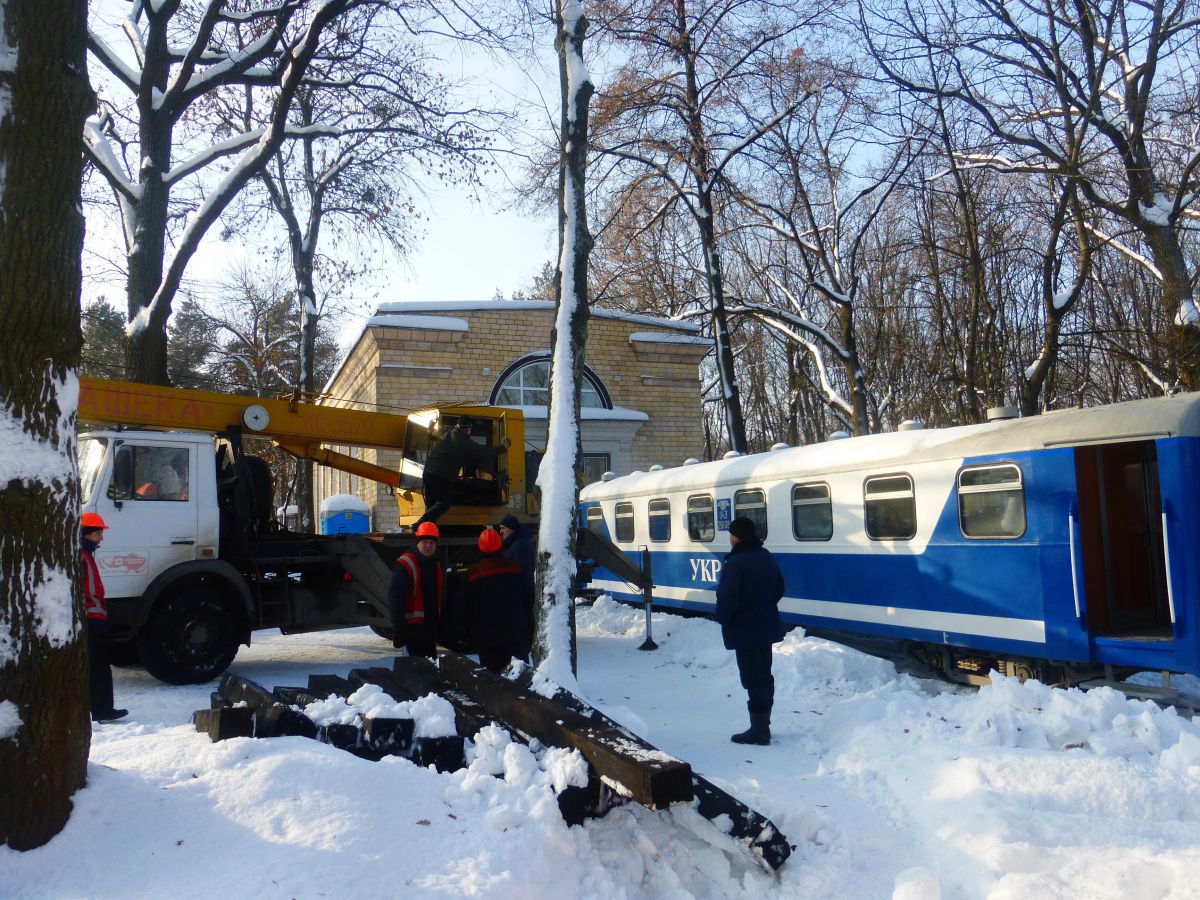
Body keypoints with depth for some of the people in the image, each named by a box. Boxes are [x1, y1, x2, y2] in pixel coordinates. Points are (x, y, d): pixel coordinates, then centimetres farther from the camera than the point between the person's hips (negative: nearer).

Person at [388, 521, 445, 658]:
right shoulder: (405, 565, -14)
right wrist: (398, 627, -22)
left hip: (431, 626, 8)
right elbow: (395, 597, -19)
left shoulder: (436, 564, 12)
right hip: (412, 626, -8)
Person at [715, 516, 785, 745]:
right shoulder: (766, 557, 4)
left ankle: (759, 730, 4)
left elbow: (727, 599, -25)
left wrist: (722, 618, -6)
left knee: (753, 679, -2)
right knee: (764, 675, 17)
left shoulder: (735, 563, -23)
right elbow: (779, 589, 14)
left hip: (744, 630, -9)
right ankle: (763, 724, 29)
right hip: (766, 627, 9)